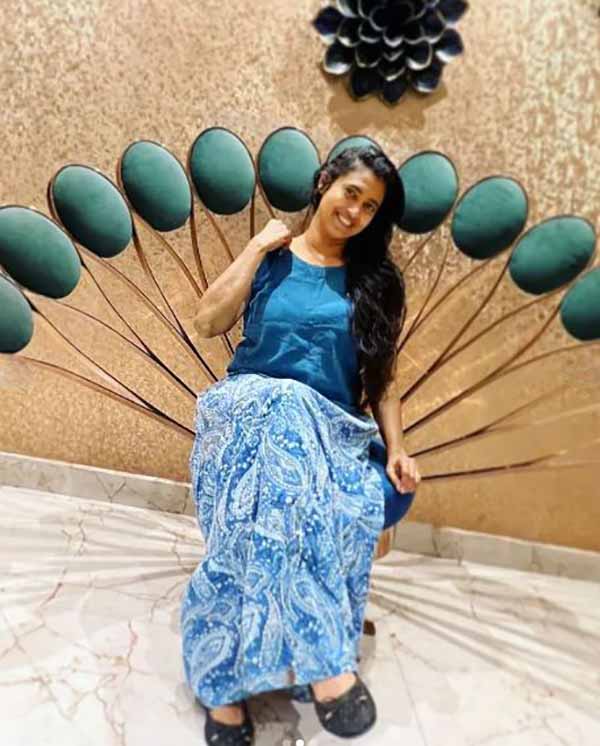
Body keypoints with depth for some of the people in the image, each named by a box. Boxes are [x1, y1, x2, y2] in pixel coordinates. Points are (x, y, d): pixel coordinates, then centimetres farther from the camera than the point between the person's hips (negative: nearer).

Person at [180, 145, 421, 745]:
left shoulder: (374, 280, 13)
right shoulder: (271, 257, 11)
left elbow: (381, 377, 11)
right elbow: (208, 323, -1)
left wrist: (395, 448, -2)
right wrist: (259, 246, 0)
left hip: (333, 431, 2)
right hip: (252, 409, -1)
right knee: (285, 403, -38)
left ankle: (227, 679, -22)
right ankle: (323, 659, -34)